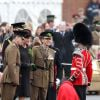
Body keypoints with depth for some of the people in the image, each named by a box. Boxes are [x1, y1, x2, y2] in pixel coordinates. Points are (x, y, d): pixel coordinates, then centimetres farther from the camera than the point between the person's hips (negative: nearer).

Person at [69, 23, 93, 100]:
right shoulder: (87, 53, 15)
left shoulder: (78, 53, -15)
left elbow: (78, 68, -23)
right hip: (84, 81, 10)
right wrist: (89, 81, 22)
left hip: (78, 82, -9)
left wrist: (71, 79, -17)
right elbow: (90, 70, 17)